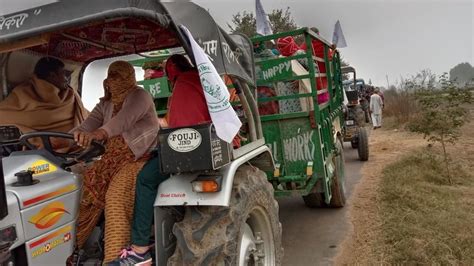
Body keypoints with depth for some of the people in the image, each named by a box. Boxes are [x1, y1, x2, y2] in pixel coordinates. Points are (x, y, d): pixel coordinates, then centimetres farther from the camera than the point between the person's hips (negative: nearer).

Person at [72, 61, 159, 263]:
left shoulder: (139, 96, -4)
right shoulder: (105, 104, 18)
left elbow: (124, 119, -24)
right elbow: (86, 127, 5)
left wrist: (99, 133, -42)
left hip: (137, 158, -6)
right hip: (111, 159, 7)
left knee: (115, 198, -26)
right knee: (86, 190, -11)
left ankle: (115, 258, -23)